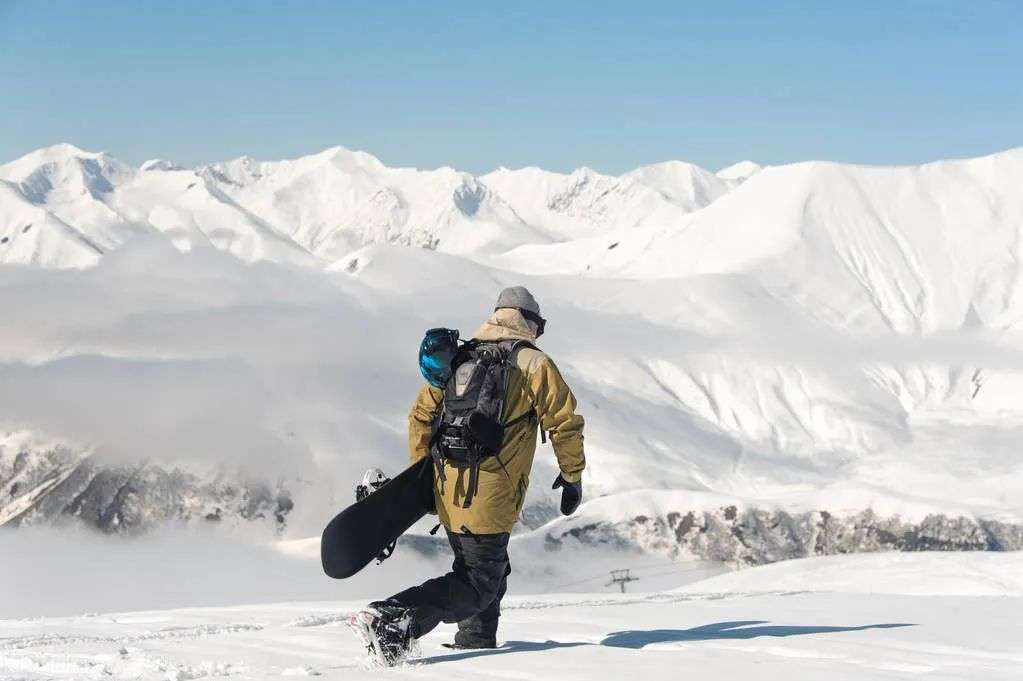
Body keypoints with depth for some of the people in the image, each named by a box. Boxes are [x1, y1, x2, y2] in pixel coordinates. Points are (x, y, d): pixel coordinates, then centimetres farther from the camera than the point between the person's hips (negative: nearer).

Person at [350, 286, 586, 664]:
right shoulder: (533, 364, -1)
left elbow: (421, 414, 14)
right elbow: (565, 423, -2)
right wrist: (572, 477, 9)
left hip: (448, 491, 7)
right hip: (491, 497, -7)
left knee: (491, 571, 25)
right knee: (479, 586, -5)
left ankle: (476, 642, 23)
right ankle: (393, 619, -23)